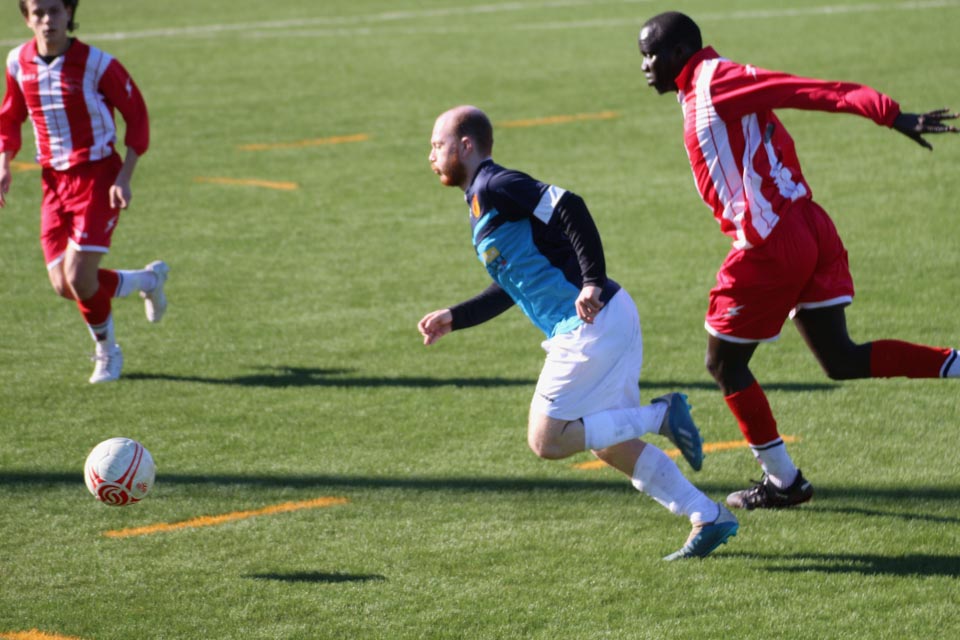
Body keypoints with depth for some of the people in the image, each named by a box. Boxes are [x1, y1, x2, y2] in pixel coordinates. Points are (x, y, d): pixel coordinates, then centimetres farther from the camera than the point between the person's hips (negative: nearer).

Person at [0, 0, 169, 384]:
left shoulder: (97, 64, -15)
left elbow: (136, 117, -7)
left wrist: (124, 178, -14)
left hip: (97, 178, -5)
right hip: (54, 181, 5)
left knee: (79, 277, -14)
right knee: (63, 286, -1)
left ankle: (106, 353, 16)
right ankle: (147, 281, 26)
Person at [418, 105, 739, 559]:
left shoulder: (493, 187, -9)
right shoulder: (483, 202, 21)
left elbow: (569, 207, -22)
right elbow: (510, 289, 29)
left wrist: (593, 282, -26)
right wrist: (453, 318, 24)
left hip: (591, 323, -10)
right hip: (610, 320, 10)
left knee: (546, 441, -6)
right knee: (610, 446, 15)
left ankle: (660, 416, -5)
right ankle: (710, 518, 14)